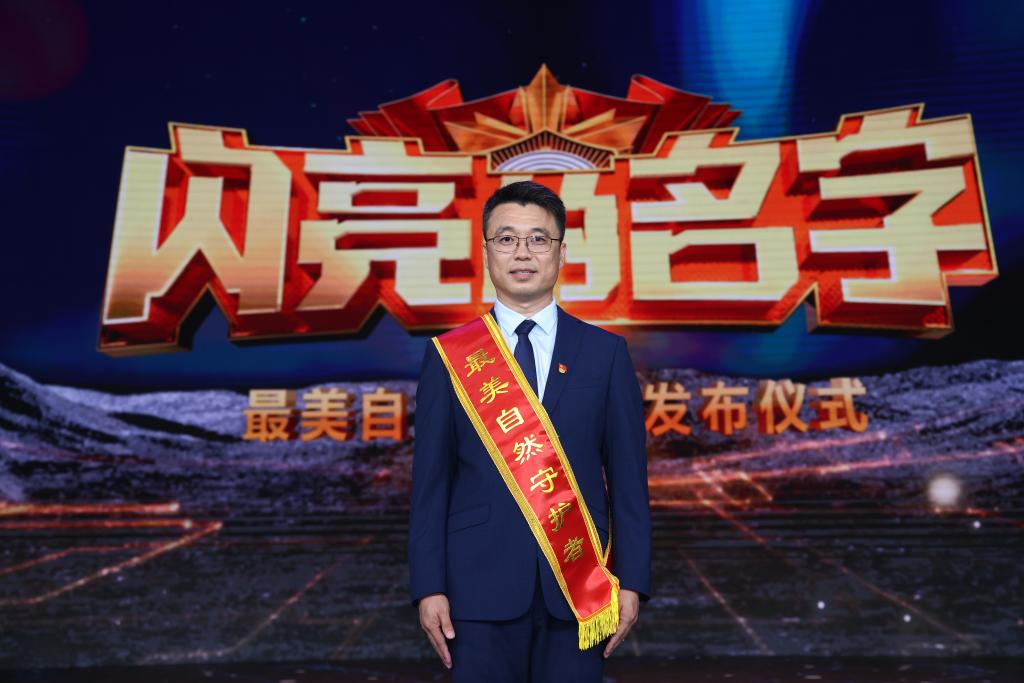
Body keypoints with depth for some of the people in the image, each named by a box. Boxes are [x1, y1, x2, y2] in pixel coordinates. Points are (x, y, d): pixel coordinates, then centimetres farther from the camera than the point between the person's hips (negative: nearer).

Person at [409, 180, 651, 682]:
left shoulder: (605, 352, 2)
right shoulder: (448, 354, 1)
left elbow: (627, 476, 2)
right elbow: (430, 480, 0)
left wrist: (631, 580, -1)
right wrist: (428, 586, -3)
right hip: (481, 585, 0)